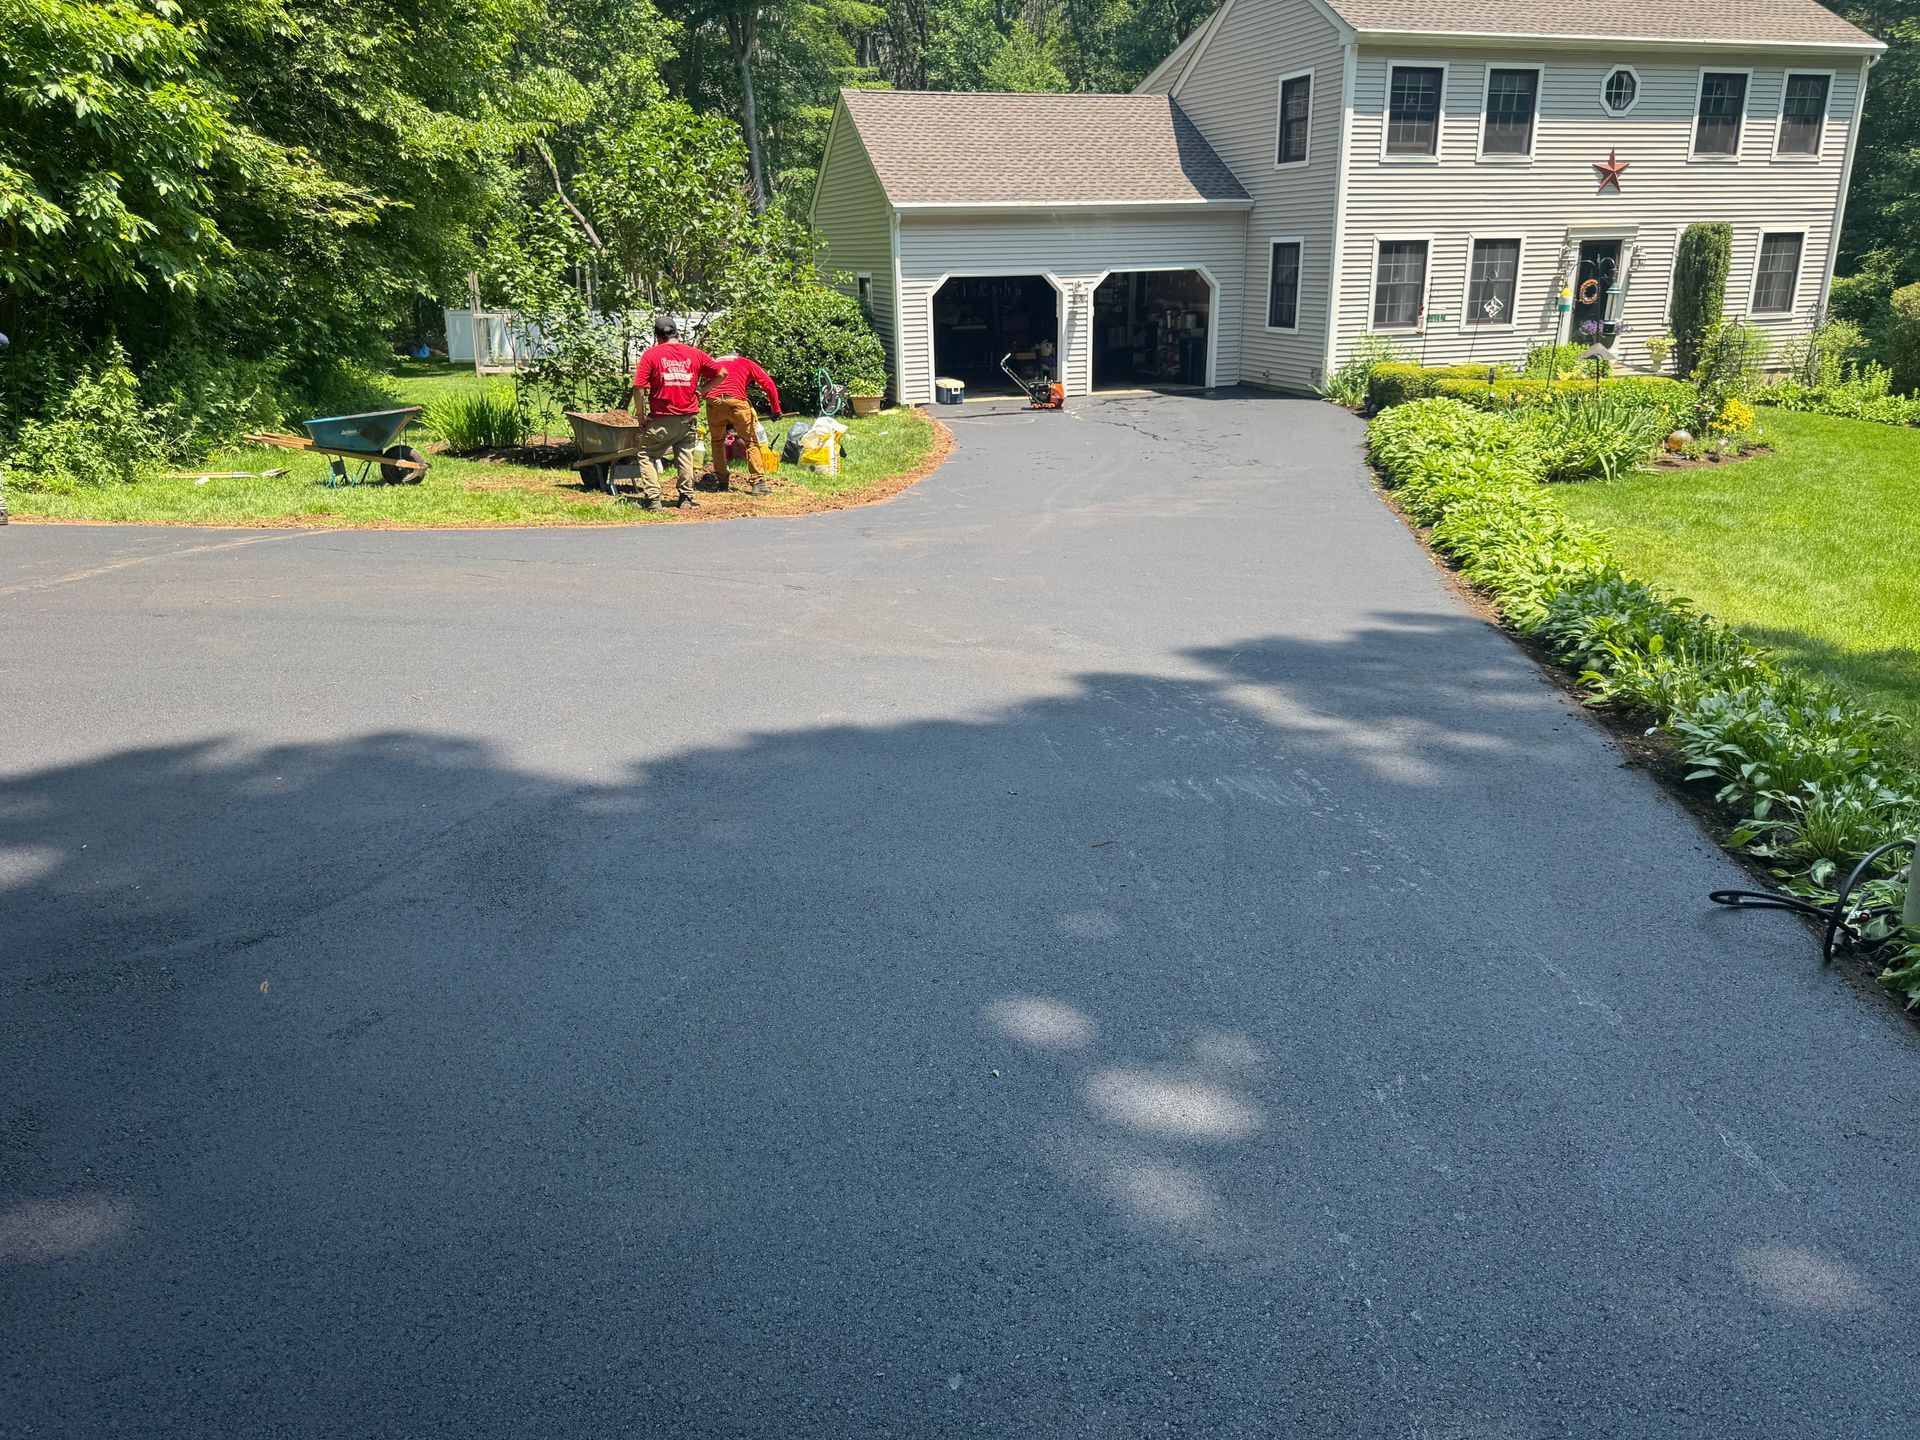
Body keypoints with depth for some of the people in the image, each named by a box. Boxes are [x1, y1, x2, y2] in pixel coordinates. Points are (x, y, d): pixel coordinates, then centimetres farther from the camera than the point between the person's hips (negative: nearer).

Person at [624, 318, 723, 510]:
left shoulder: (651, 354, -5)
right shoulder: (695, 354, 3)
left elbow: (638, 388, -10)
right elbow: (721, 374, 9)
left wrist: (640, 414, 1)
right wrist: (702, 390, 16)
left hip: (662, 420, -3)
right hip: (689, 418, 3)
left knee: (647, 456, 10)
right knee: (685, 455, 17)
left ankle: (652, 498, 1)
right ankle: (686, 498, 18)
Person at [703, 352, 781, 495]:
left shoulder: (715, 362, 33)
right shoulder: (747, 363, 23)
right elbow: (768, 383, 9)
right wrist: (776, 410, 12)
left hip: (713, 401, 3)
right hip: (736, 401, -3)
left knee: (717, 441, 21)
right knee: (751, 442, 8)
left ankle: (720, 482, 22)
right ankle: (758, 483, 1)